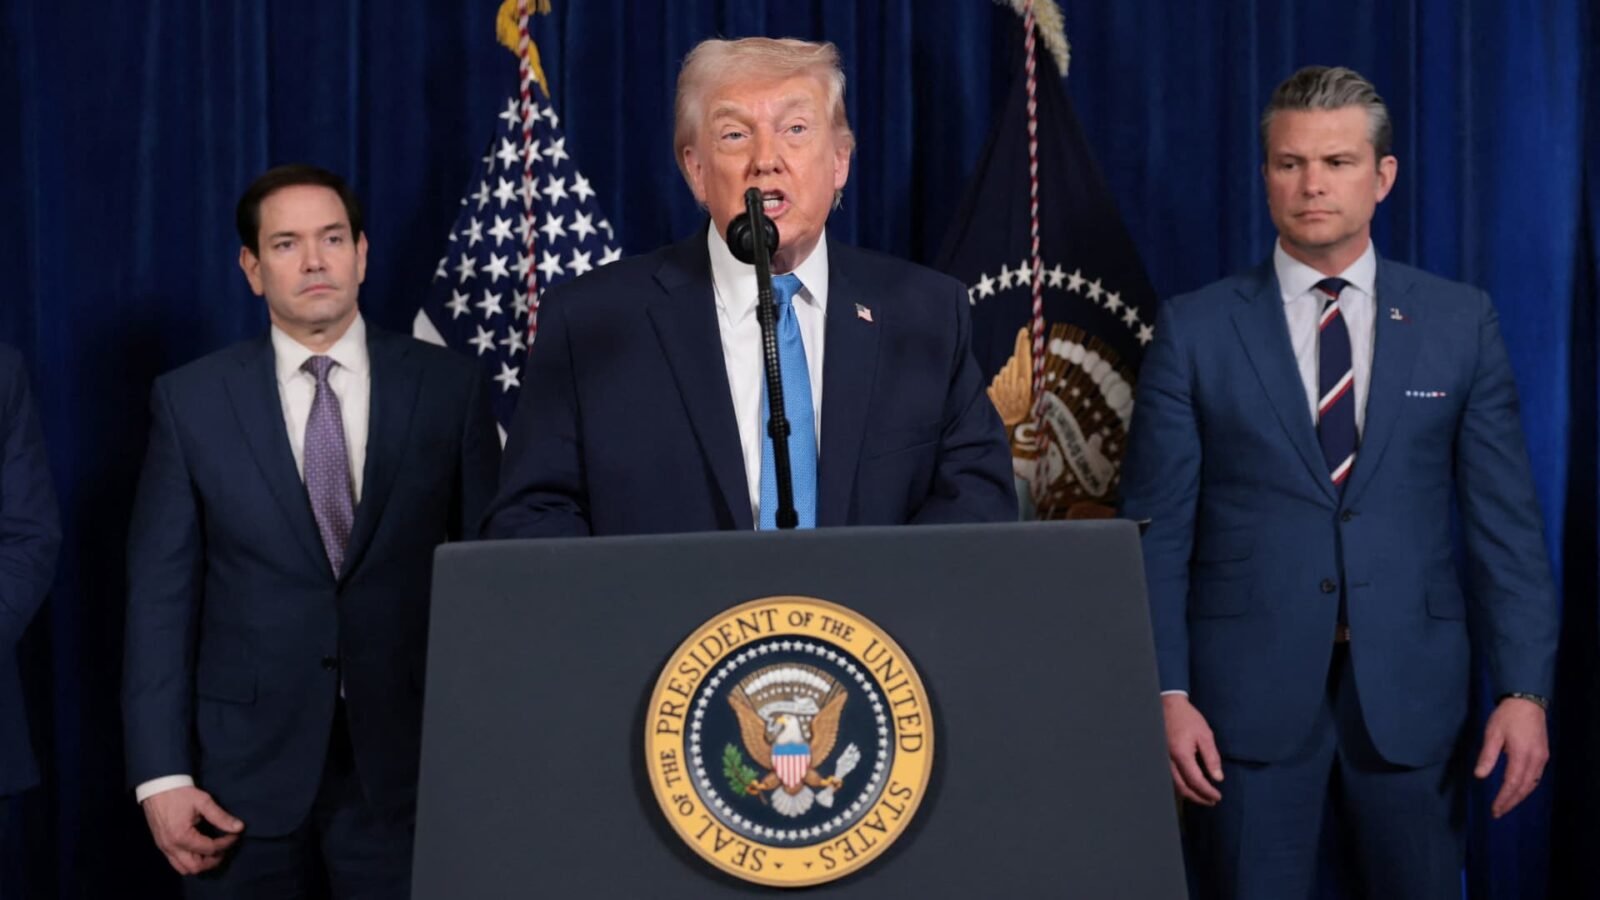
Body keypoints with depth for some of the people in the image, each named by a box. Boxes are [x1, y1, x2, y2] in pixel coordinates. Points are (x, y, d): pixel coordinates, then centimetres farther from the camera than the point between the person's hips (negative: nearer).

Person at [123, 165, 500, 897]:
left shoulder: (448, 388, 2)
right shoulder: (191, 402, 2)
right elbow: (160, 596, 0)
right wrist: (160, 774, -6)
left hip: (408, 760, 0)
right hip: (246, 765, 0)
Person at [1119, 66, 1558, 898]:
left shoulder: (1460, 322, 5)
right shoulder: (1195, 329, 1)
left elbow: (1505, 519, 4)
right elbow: (1157, 530, 0)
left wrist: (1524, 687, -4)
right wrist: (1166, 694, -8)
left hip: (1410, 691, 1)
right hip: (1248, 692, -1)